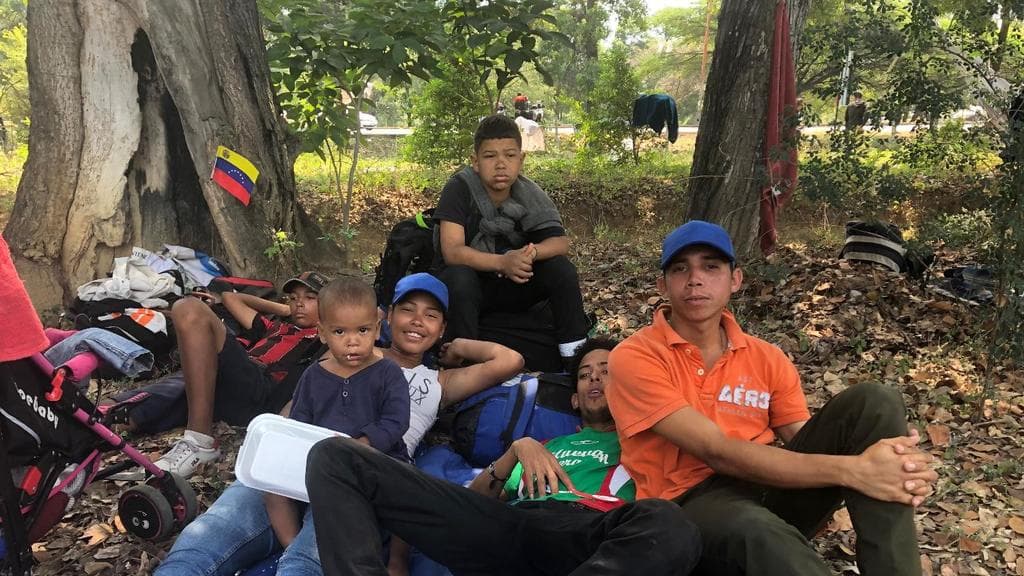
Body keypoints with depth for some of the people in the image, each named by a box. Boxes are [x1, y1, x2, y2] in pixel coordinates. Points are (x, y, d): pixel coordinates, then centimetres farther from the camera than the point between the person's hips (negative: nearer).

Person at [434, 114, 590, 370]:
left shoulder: (529, 194, -8)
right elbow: (451, 251, -26)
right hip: (471, 283, -3)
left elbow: (560, 241, -15)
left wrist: (531, 252, -37)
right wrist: (502, 262, -39)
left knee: (561, 268, -19)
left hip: (514, 287, 3)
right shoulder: (460, 188, -18)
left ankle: (576, 357, -10)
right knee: (458, 278, -35)